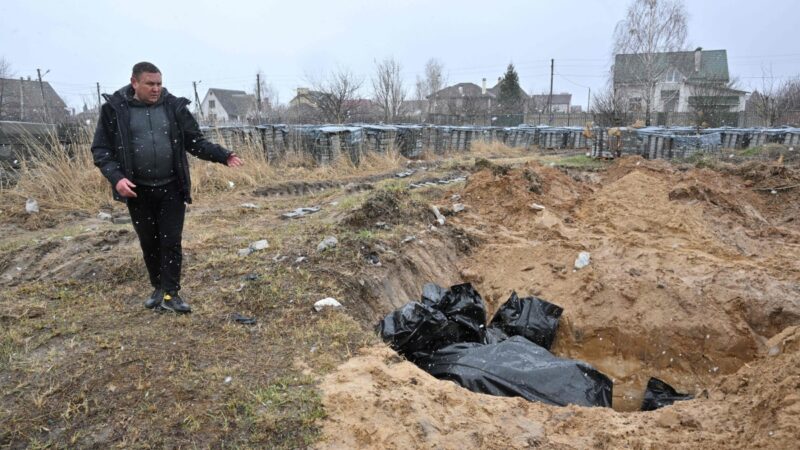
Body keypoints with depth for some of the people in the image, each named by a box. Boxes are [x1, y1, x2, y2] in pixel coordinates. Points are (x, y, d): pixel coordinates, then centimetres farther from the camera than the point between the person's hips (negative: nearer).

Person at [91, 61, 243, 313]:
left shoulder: (174, 106, 0)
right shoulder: (115, 109, -3)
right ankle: (158, 288, 30)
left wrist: (224, 156, -9)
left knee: (171, 241, 0)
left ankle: (170, 294, 8)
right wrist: (116, 177, -17)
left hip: (171, 188, 0)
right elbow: (101, 149, -2)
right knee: (149, 242, 12)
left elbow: (196, 142, 5)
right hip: (138, 190, 0)